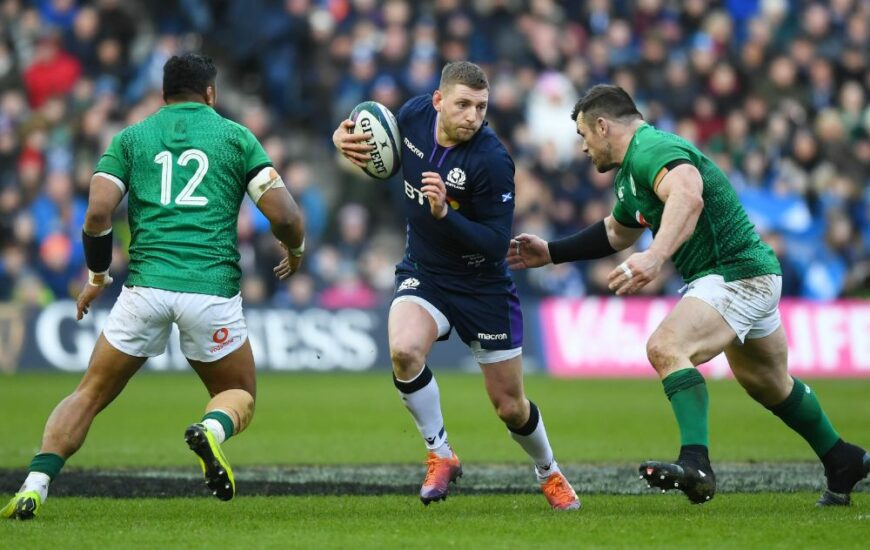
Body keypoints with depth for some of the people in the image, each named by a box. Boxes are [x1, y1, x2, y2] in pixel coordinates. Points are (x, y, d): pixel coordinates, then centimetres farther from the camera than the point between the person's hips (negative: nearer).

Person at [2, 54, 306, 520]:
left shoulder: (131, 138, 15)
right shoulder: (235, 135, 12)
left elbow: (98, 213, 2)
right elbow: (284, 214, 4)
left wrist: (96, 277, 17)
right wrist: (295, 251, 26)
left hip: (146, 285, 1)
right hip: (213, 287, -1)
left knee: (89, 395, 14)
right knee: (239, 397, 20)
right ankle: (211, 429, -16)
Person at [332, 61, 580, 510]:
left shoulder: (492, 161, -26)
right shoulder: (414, 114, -11)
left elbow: (496, 242, -24)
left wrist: (445, 213, -38)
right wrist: (344, 136, -9)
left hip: (483, 284, -3)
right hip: (423, 273, 3)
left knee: (509, 406, 6)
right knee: (404, 350, -29)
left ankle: (549, 473, 38)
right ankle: (440, 457, -8)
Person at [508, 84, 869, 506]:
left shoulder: (651, 149, -19)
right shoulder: (629, 173, 15)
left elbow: (688, 195, -41)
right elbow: (617, 233, 33)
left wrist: (656, 256, -53)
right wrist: (550, 253, 28)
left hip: (737, 276, -11)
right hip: (751, 276, 11)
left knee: (667, 348, -29)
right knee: (769, 384, 28)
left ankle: (695, 464, -41)